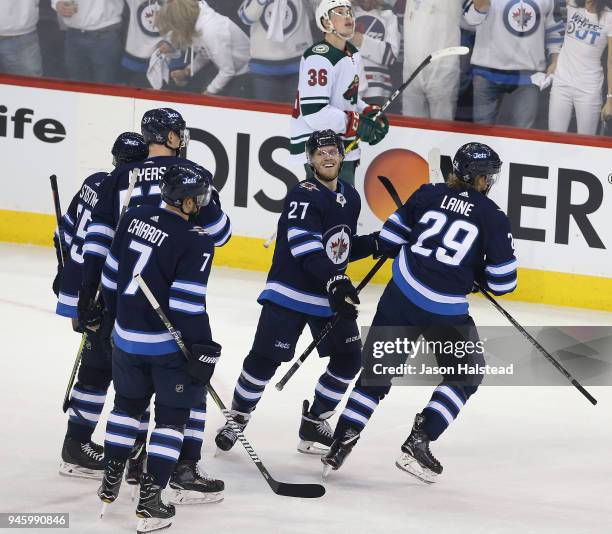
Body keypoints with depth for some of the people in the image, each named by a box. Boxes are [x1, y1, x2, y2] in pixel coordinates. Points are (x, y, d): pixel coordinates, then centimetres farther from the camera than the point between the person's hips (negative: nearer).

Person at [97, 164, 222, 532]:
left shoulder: (135, 218, -1)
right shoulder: (197, 242, -19)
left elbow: (111, 276, 8)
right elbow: (187, 303, -22)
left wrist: (116, 314, 23)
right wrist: (203, 348, -15)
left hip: (127, 336, 6)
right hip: (170, 344, -6)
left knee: (128, 404, 25)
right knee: (172, 417, 6)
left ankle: (111, 482, 32)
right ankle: (150, 499, 2)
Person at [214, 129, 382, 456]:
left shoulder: (351, 198, 9)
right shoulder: (304, 196, -16)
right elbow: (304, 247, -26)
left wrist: (376, 243, 3)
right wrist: (335, 282, -36)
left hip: (332, 294, 7)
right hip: (290, 291, -7)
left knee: (348, 358, 4)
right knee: (265, 358, -7)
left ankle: (314, 422, 18)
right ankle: (236, 419, 11)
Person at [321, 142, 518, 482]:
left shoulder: (429, 195, 6)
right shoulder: (493, 218, -2)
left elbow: (389, 240, 11)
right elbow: (502, 282, -2)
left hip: (400, 297, 3)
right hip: (447, 311, -3)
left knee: (377, 371, 15)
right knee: (464, 376, 17)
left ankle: (341, 442, 6)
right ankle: (417, 443, 6)